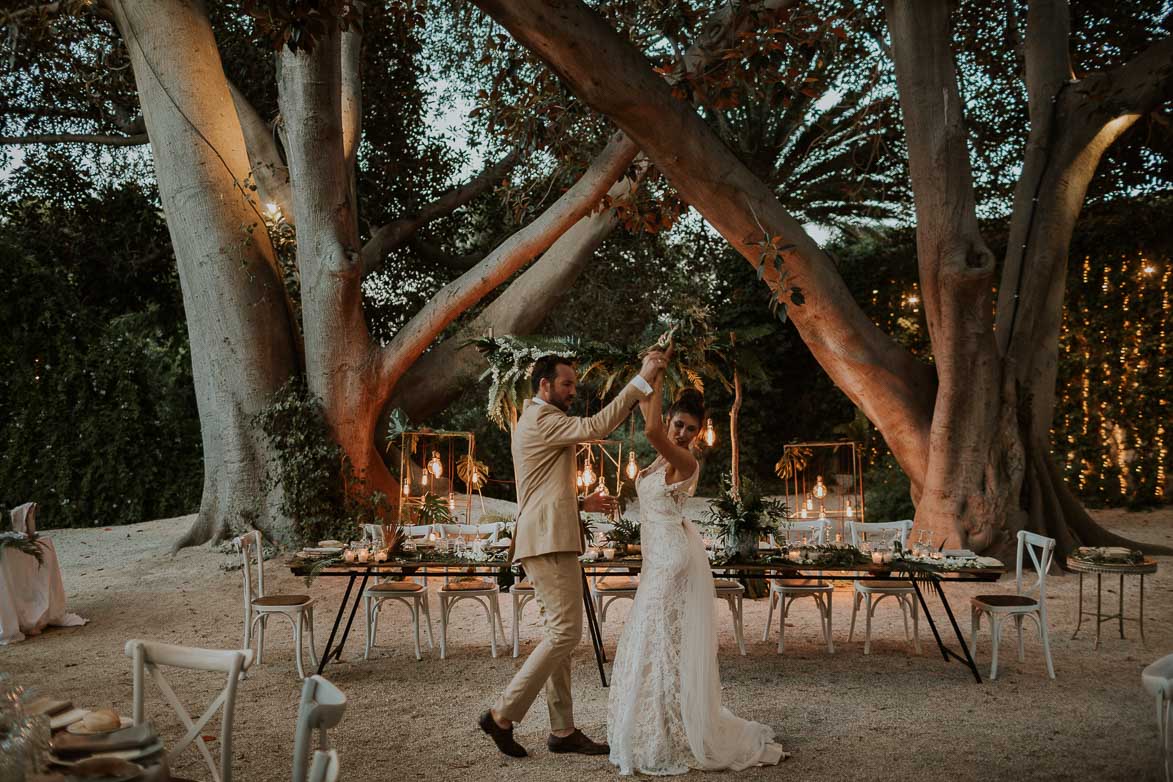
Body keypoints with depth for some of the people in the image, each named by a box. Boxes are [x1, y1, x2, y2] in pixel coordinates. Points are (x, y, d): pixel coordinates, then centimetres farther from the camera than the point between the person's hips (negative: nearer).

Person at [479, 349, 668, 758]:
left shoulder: (534, 421, 23)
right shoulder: (541, 420, -9)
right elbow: (595, 426, -24)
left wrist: (583, 503, 18)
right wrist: (642, 379, -24)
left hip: (545, 539, 11)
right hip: (549, 541, -11)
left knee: (560, 634, 9)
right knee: (565, 632, -11)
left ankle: (563, 731, 12)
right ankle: (503, 715, -7)